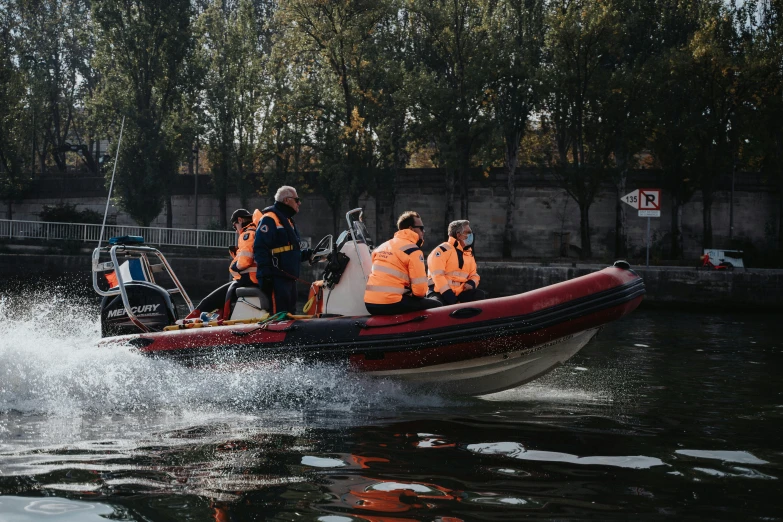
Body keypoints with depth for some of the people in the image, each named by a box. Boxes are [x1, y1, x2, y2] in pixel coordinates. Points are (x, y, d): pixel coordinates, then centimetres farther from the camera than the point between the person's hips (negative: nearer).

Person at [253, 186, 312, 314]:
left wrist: (306, 254, 13)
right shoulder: (269, 219, -9)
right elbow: (260, 249, -18)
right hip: (276, 278, -10)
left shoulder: (287, 220, 23)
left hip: (289, 278, 10)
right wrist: (265, 273, -23)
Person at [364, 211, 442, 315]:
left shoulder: (381, 247, 19)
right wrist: (420, 294, 12)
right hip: (391, 304, -9)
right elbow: (420, 289, -10)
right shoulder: (413, 250, -6)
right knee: (436, 306, 4)